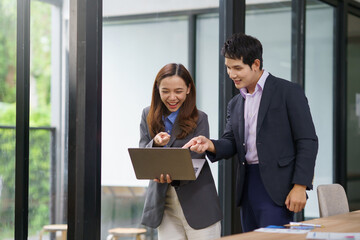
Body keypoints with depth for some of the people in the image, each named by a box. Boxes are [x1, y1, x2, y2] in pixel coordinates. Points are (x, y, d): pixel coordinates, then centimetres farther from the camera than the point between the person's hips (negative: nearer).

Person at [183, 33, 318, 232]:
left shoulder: (288, 92, -3)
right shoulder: (235, 104, 18)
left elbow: (307, 142, -7)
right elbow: (230, 144, 12)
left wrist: (300, 186, -14)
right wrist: (210, 145, -11)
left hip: (276, 187, -6)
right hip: (247, 185, 7)